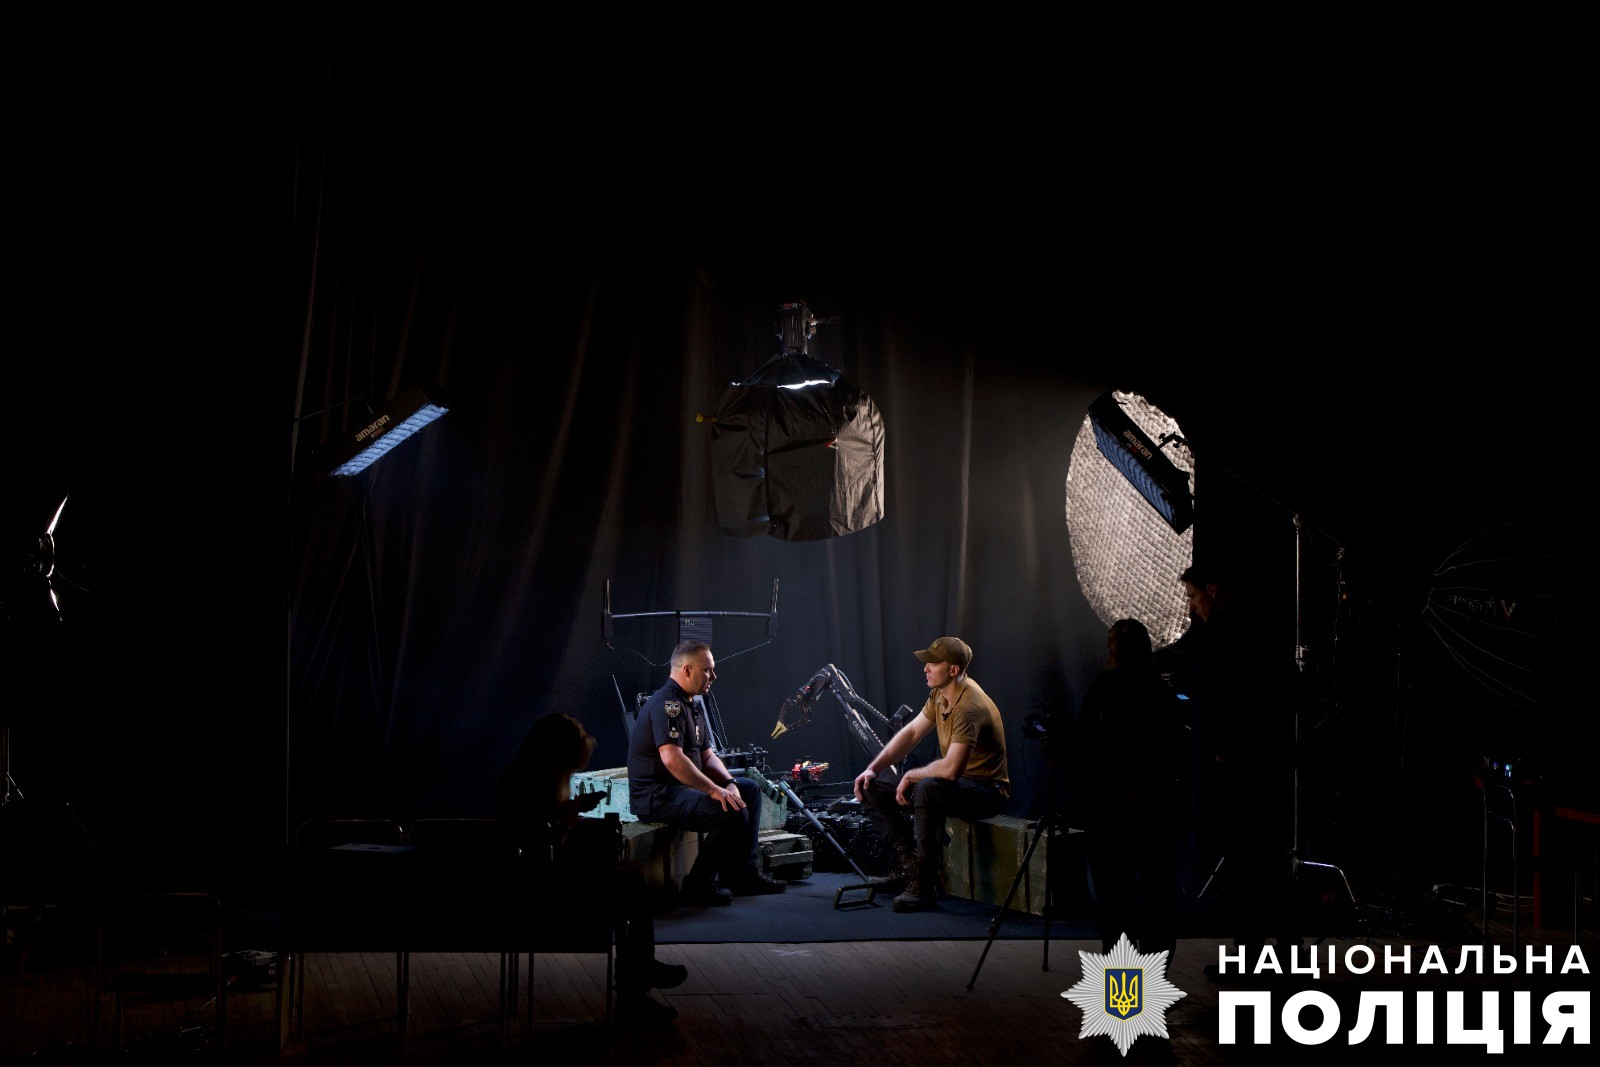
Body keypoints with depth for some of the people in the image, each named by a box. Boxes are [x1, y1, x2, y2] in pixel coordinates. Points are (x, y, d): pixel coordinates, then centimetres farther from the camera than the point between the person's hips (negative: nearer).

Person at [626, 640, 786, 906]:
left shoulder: (694, 703, 16)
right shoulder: (667, 704, -19)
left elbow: (707, 755, 16)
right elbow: (672, 759, -31)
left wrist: (729, 783, -3)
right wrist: (715, 790, -29)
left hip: (683, 786, 11)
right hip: (657, 797, -11)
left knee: (750, 790, 15)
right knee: (733, 812, -27)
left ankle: (746, 874, 13)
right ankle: (698, 887, -15)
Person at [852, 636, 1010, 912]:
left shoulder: (969, 707, -28)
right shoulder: (941, 693, 2)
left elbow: (950, 768, -35)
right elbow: (912, 732, 11)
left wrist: (910, 776, -18)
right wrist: (873, 768, 2)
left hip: (985, 790, -10)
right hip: (954, 781, 10)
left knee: (928, 788, -41)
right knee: (873, 787, 3)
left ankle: (924, 886, -33)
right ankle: (907, 868, 1)